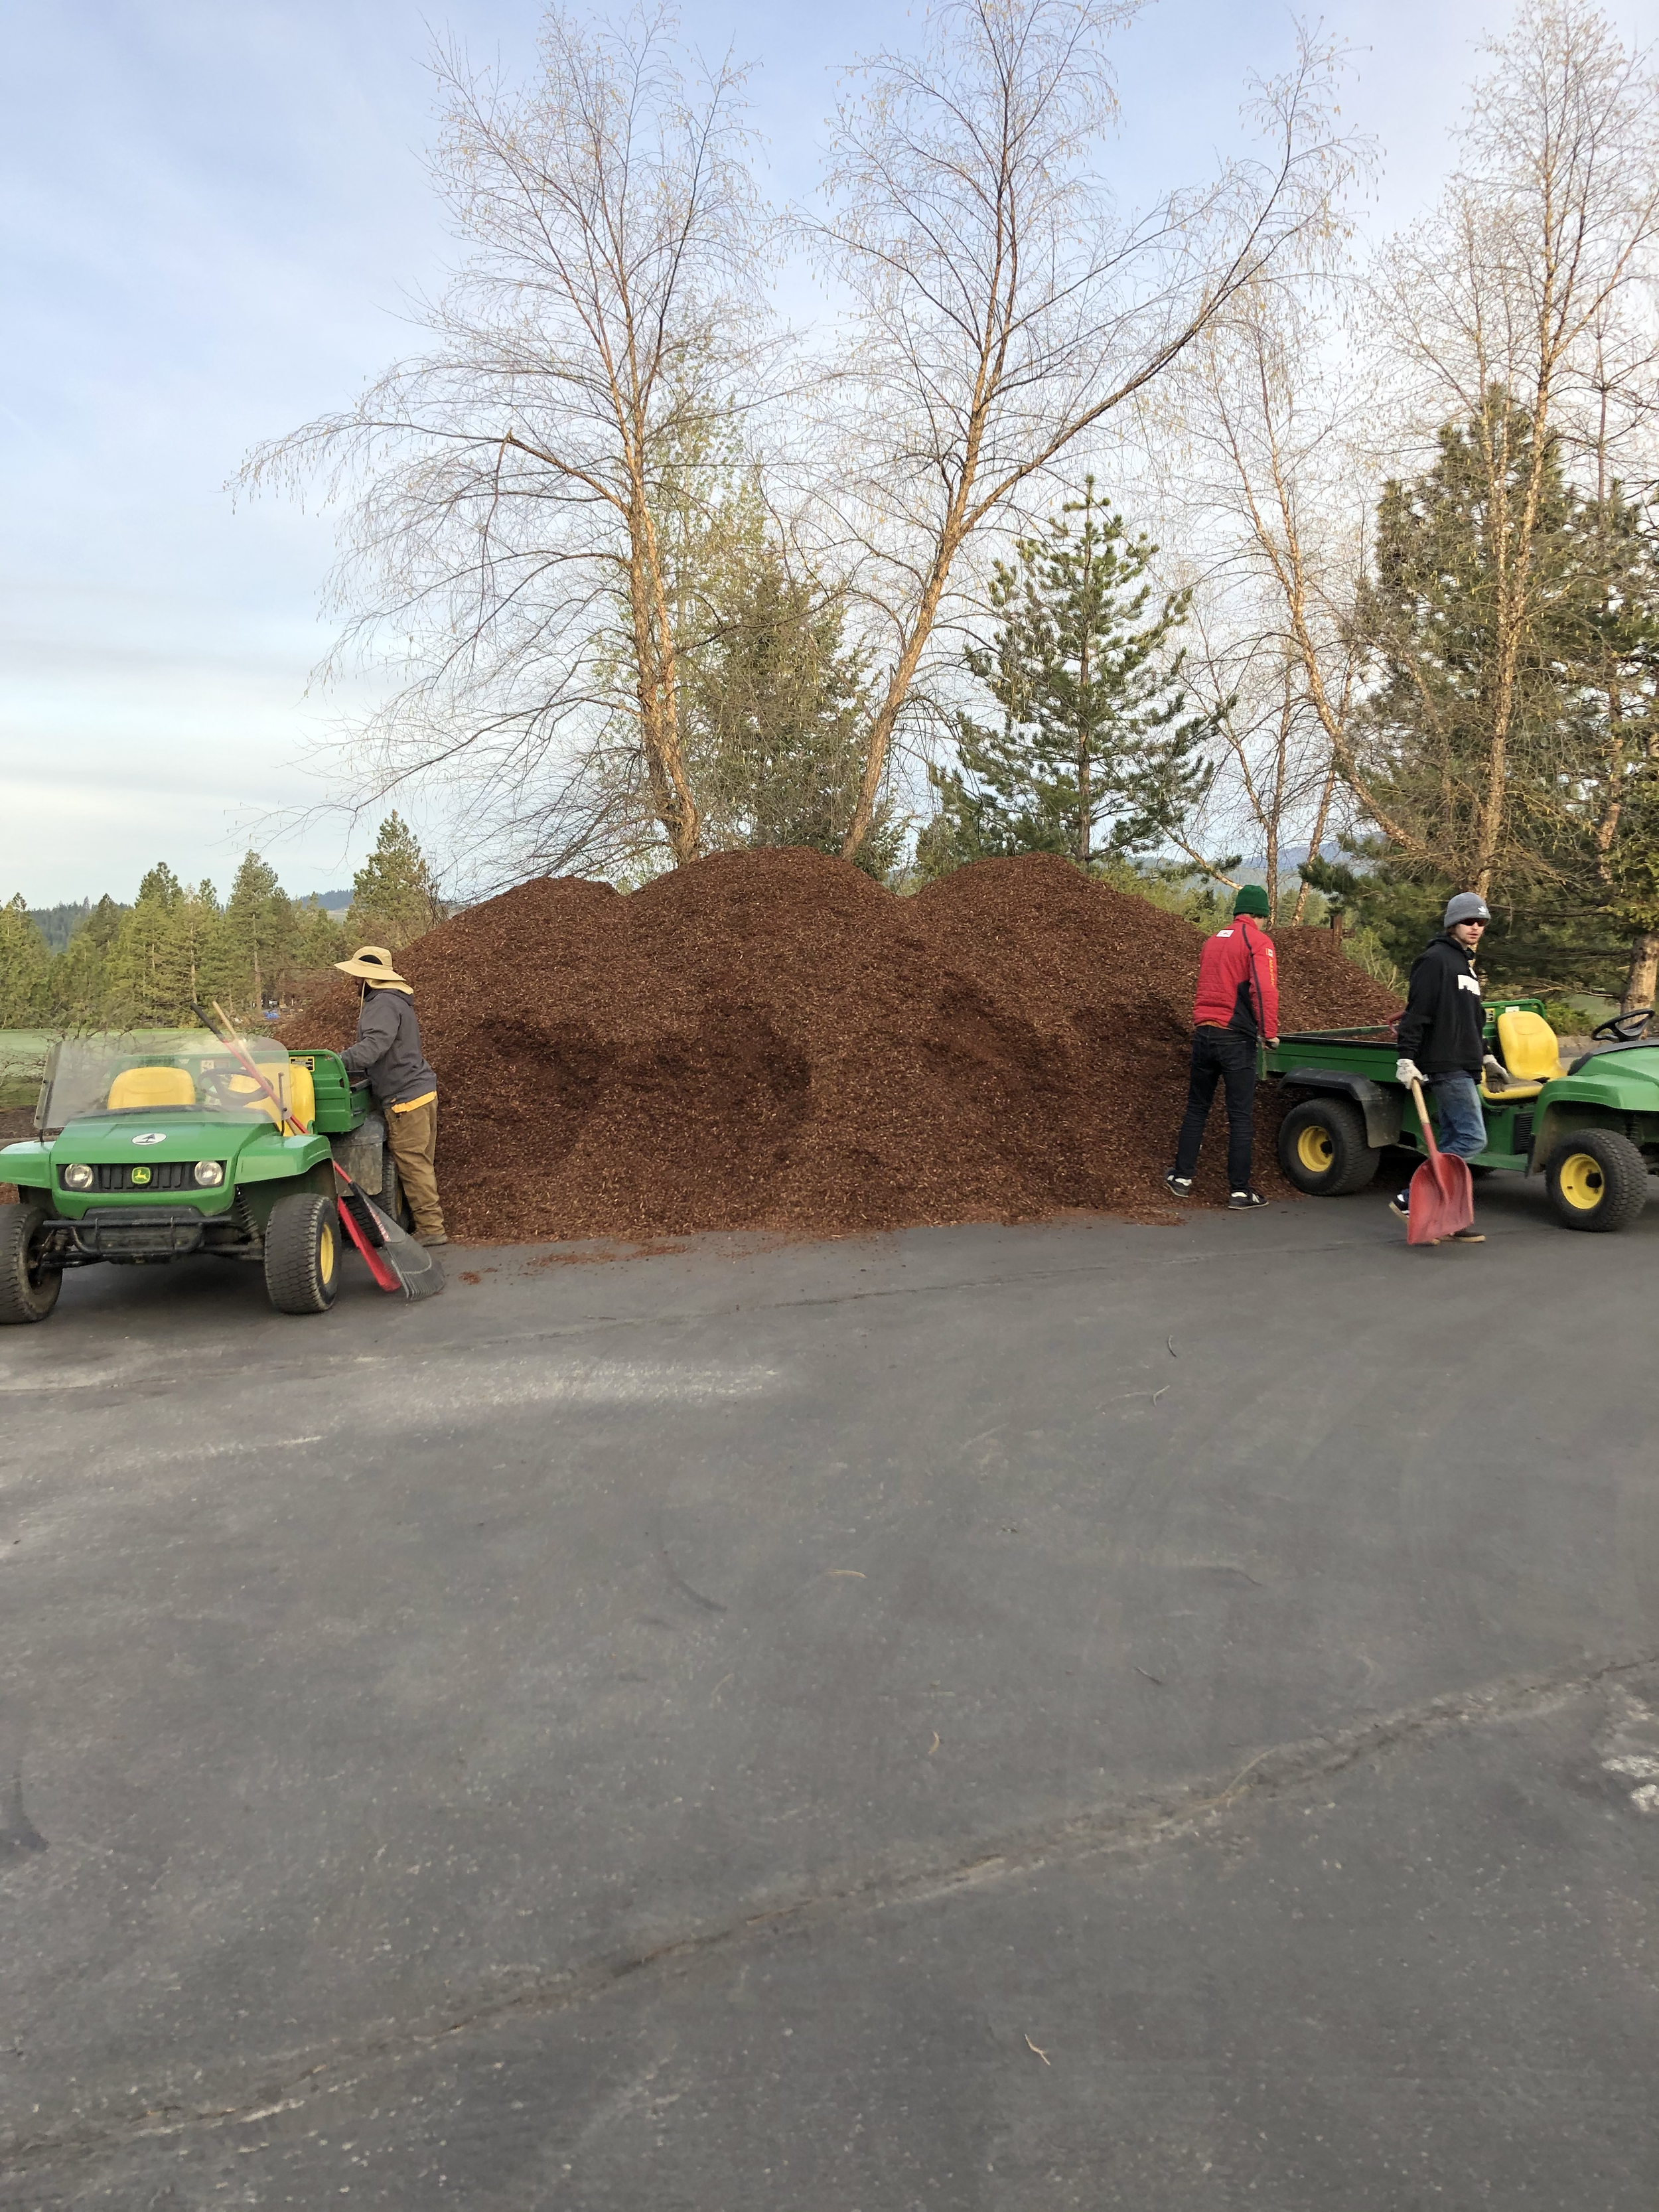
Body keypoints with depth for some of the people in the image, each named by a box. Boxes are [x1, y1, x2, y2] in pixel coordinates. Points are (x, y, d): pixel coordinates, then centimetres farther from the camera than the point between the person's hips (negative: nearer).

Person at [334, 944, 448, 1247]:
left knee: (412, 1164, -6)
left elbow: (375, 1043, -31)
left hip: (405, 1097, -11)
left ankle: (430, 1228, -4)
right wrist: (353, 1066, 20)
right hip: (421, 1089, 11)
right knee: (421, 1163, 14)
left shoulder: (383, 1004, -13)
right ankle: (429, 1224, 20)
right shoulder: (397, 1001, 21)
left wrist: (341, 1061, -41)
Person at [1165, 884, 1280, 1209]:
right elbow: (1264, 990, -18)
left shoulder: (1213, 940, 15)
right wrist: (1270, 1032, -12)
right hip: (1236, 1039, -6)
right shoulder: (1258, 942, -6)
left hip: (1203, 1033, 6)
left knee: (1197, 1108, 16)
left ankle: (1182, 1176, 19)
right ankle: (1239, 1191, 3)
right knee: (1241, 1116, 0)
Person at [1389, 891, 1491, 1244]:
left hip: (1464, 1066, 10)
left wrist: (1483, 1055, 30)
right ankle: (1409, 1199, -12)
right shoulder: (1435, 959, -9)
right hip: (1446, 1066, -10)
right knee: (1472, 1138, -14)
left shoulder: (1466, 964, 21)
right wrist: (1406, 1058, -21)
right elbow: (1416, 1012, -16)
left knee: (1451, 1141, 9)